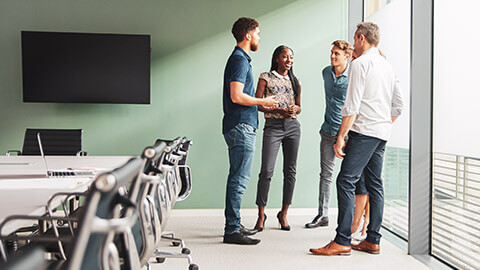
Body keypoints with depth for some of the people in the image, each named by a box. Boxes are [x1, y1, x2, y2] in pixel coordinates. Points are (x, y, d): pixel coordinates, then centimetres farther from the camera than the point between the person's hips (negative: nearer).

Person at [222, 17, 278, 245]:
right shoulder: (240, 60, -13)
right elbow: (236, 96, -22)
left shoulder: (241, 59, 20)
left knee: (237, 178, 14)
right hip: (241, 127, -11)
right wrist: (263, 102, -10)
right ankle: (232, 230, -6)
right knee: (239, 179, -9)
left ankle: (234, 225, 22)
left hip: (240, 126, 11)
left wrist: (259, 103, 21)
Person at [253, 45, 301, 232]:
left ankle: (284, 213, 14)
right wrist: (278, 110, -14)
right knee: (267, 171, -11)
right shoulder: (266, 78, 4)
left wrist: (295, 109, -4)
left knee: (290, 170, 4)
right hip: (273, 126, -4)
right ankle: (261, 215, -1)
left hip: (292, 126, 4)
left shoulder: (295, 81, 16)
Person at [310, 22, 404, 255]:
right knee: (374, 184, 10)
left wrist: (341, 137, -14)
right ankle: (372, 241, 12)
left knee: (346, 181, -11)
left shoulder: (360, 64, -7)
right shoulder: (388, 66, 19)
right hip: (382, 132, 9)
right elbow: (398, 105, 20)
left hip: (364, 131, -9)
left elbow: (352, 106, -14)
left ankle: (342, 241, -14)